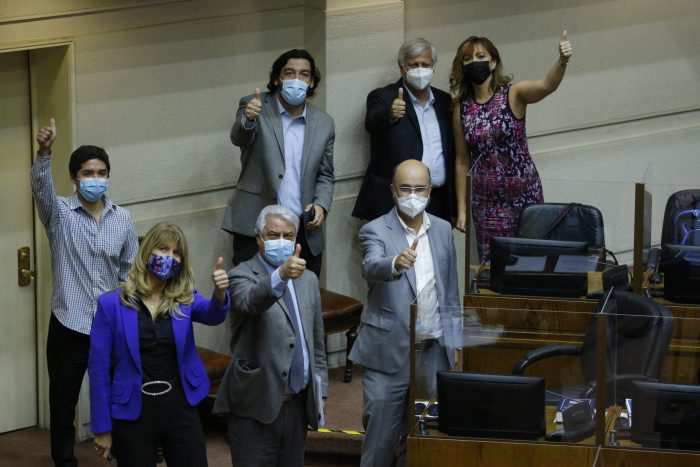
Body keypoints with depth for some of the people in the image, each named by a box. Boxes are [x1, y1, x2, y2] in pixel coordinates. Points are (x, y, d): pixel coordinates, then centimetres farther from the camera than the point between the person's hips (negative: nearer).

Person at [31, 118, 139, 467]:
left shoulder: (122, 219, 3)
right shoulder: (59, 213, -6)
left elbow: (131, 271, 10)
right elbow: (40, 188, -28)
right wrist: (44, 152, -46)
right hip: (68, 327, -2)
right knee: (62, 404, 7)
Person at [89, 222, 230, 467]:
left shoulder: (185, 300, 4)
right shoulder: (111, 304, -4)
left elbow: (212, 314, -18)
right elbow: (99, 368, -4)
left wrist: (220, 294, -42)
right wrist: (102, 427, -5)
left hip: (179, 409, 2)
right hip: (133, 413, -2)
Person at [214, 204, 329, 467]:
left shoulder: (308, 280, 14)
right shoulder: (242, 276, -6)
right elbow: (250, 301, -31)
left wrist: (320, 390, 15)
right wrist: (281, 275, -49)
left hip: (297, 404, 6)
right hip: (256, 407, -6)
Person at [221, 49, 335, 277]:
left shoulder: (324, 123, 10)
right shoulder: (254, 106, 2)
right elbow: (238, 138, -18)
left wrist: (321, 205, -2)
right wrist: (249, 120, -40)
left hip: (304, 231, 3)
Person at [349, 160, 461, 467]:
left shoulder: (443, 230, 9)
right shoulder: (375, 231, -6)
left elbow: (450, 292, 15)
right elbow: (371, 268, -28)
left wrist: (454, 342, 11)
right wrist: (396, 264, -49)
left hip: (433, 351, 4)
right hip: (389, 351, -4)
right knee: (380, 437, 0)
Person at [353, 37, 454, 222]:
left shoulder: (444, 101, 16)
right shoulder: (383, 97, 1)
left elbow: (452, 151, 19)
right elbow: (372, 122, -21)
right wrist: (390, 115, -43)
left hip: (439, 202, 4)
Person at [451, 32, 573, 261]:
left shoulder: (514, 94, -6)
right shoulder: (461, 108, 3)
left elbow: (547, 86, -26)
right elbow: (462, 161, 7)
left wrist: (562, 61, -47)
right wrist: (461, 209, 7)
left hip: (524, 193, -2)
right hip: (486, 200, 2)